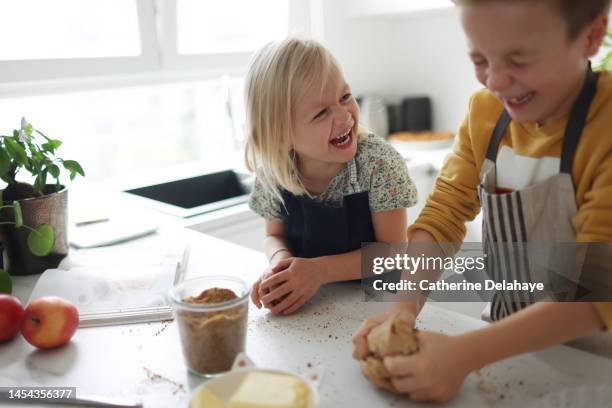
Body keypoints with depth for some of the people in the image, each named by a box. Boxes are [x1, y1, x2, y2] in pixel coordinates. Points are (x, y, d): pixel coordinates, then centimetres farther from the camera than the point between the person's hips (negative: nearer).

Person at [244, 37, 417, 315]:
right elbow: (275, 236, 4)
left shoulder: (379, 161, -19)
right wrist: (281, 261, -18)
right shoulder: (273, 173, -11)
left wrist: (320, 270, -25)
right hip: (310, 301, 4)